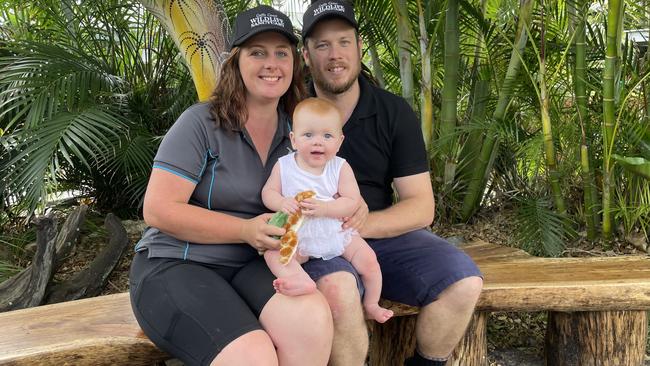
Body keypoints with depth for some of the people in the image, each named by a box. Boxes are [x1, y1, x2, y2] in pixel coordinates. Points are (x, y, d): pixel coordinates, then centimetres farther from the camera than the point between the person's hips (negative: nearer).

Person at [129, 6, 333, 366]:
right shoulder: (201, 123, -8)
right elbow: (159, 211, -13)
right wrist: (246, 230, -19)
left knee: (313, 319, -29)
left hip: (250, 267, 5)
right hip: (175, 266, -4)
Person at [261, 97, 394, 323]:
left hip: (337, 232, 0)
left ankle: (371, 304, 13)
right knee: (272, 251, -24)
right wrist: (282, 203, -23)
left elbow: (352, 201, -12)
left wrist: (324, 208, -29)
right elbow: (268, 192, 0)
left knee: (368, 259, -11)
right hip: (299, 237, 0)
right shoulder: (284, 166, -3)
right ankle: (300, 279, -46)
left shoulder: (341, 168, -6)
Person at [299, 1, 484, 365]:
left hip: (383, 235, 3)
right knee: (336, 289, -37)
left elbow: (422, 207, -3)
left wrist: (364, 223, -22)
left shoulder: (395, 113, 1)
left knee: (464, 280, -19)